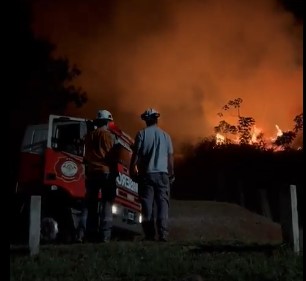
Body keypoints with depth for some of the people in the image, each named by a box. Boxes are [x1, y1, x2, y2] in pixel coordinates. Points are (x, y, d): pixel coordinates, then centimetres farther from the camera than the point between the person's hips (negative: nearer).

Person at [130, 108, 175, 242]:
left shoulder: (142, 134, -2)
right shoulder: (165, 135, 5)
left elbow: (135, 154, -5)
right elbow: (170, 157, 6)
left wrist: (132, 170, 4)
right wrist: (171, 174, 14)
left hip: (146, 174, -1)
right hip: (162, 174, 1)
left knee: (147, 204, 3)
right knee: (163, 203, 3)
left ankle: (149, 234, 2)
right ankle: (163, 233, -5)